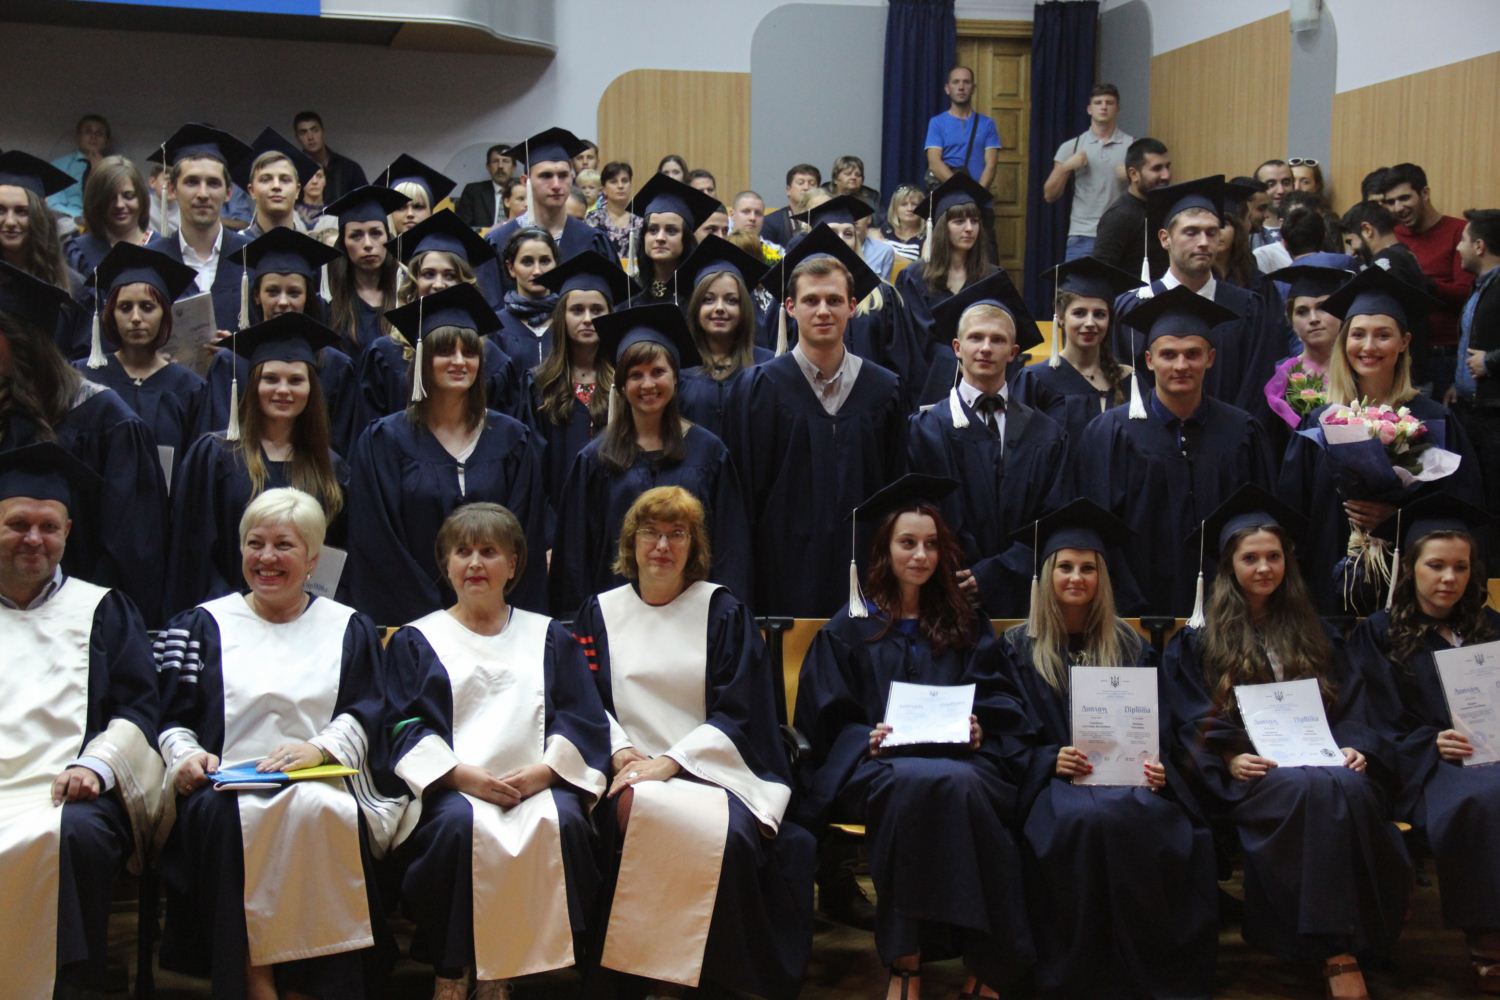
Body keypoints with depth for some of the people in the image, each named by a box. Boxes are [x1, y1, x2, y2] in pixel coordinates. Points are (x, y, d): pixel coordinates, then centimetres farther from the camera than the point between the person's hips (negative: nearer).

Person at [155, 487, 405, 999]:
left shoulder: (349, 629, 20)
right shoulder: (204, 624, 21)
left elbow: (365, 716, 7)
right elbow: (172, 717, 13)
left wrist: (320, 747, -13)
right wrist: (185, 754, -9)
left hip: (320, 787, 0)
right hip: (227, 785, 1)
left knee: (321, 812, -37)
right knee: (223, 815, -36)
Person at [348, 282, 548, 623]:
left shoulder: (513, 439, 5)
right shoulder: (384, 441, -2)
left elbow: (526, 538, 4)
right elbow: (376, 543, -6)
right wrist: (430, 612, -12)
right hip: (413, 616, -2)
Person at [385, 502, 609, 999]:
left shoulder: (549, 638, 22)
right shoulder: (416, 641, 18)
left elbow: (583, 718, 11)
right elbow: (405, 726, 5)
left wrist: (542, 771, -9)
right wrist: (464, 775, -13)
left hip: (537, 783, 1)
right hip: (453, 784, -1)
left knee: (562, 821, -32)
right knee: (460, 824, -35)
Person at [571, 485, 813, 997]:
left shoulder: (724, 613, 8)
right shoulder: (600, 613, 15)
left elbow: (739, 713, 0)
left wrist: (670, 762, -14)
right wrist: (621, 753, -11)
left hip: (711, 767, -1)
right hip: (631, 768, 1)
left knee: (729, 835, -35)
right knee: (629, 812, -36)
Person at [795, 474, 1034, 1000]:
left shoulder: (965, 625, 21)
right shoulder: (849, 628, 15)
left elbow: (999, 702, 14)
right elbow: (825, 718, 7)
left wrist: (977, 729, -8)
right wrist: (868, 737, -12)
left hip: (957, 757, 2)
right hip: (874, 763, -1)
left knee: (961, 784, -38)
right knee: (921, 782, -40)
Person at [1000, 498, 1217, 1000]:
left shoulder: (1129, 646, 18)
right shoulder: (1020, 647, 11)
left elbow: (1158, 724, 12)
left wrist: (1156, 765, -10)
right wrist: (1050, 759, -16)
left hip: (1129, 773, 2)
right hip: (1055, 777, -2)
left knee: (1153, 818, -35)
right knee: (1084, 819, -38)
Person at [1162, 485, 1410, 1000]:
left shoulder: (1314, 633, 23)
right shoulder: (1197, 641, 13)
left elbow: (1352, 705, 16)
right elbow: (1193, 727, 3)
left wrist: (1355, 747, -6)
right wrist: (1229, 759, -16)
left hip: (1321, 762, 3)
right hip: (1249, 775, -3)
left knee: (1351, 791, -36)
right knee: (1318, 792, -38)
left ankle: (1346, 953, -35)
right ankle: (1336, 955, -40)